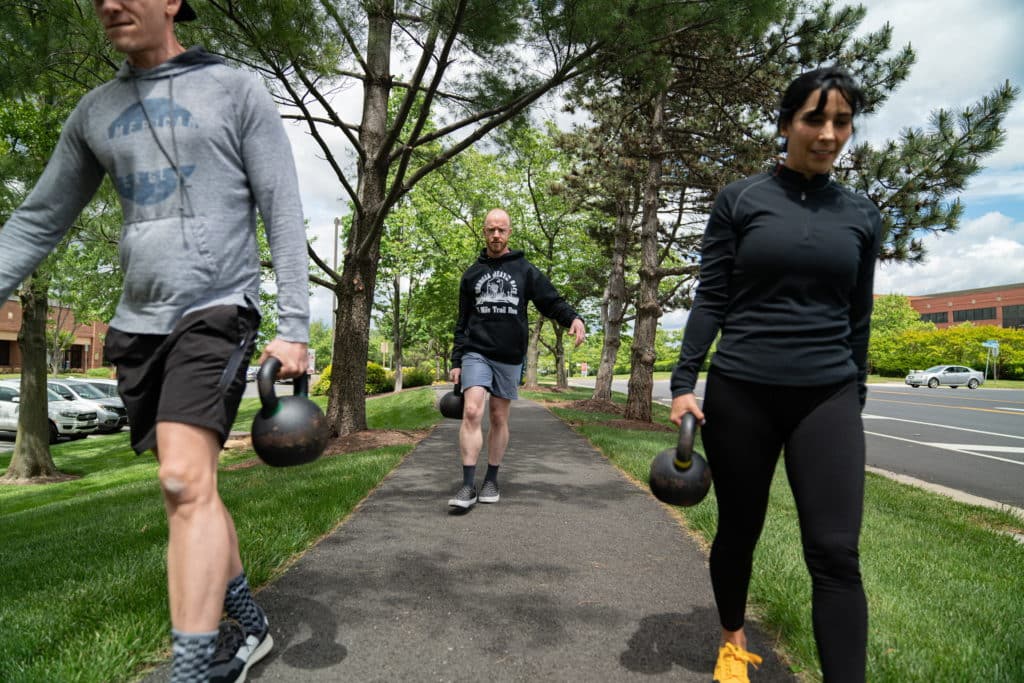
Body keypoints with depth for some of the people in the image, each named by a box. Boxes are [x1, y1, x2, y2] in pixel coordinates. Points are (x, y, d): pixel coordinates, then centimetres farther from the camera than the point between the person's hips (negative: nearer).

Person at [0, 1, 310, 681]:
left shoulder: (237, 91, 1)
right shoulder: (95, 111, 15)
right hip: (139, 323, 6)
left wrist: (294, 327, -13)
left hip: (216, 309, -5)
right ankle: (248, 626, 25)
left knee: (186, 479, -20)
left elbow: (284, 215, -5)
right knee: (189, 489, 9)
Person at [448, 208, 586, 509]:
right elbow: (462, 323, 13)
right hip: (476, 352, 0)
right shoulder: (472, 274, 11)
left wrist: (573, 317, -21)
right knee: (472, 411, -16)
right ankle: (468, 484, -12)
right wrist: (456, 362, 8)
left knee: (499, 419, 7)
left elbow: (551, 300, 0)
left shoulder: (525, 270, 7)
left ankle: (491, 480, 20)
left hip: (509, 357, 0)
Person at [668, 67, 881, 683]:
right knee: (738, 531, 13)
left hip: (827, 398, 2)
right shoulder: (739, 200, 1)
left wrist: (856, 401, 14)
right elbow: (711, 300, -1)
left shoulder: (862, 215, 9)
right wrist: (684, 383, -8)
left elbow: (859, 318, 13)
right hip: (740, 393, -1)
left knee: (836, 553, -7)